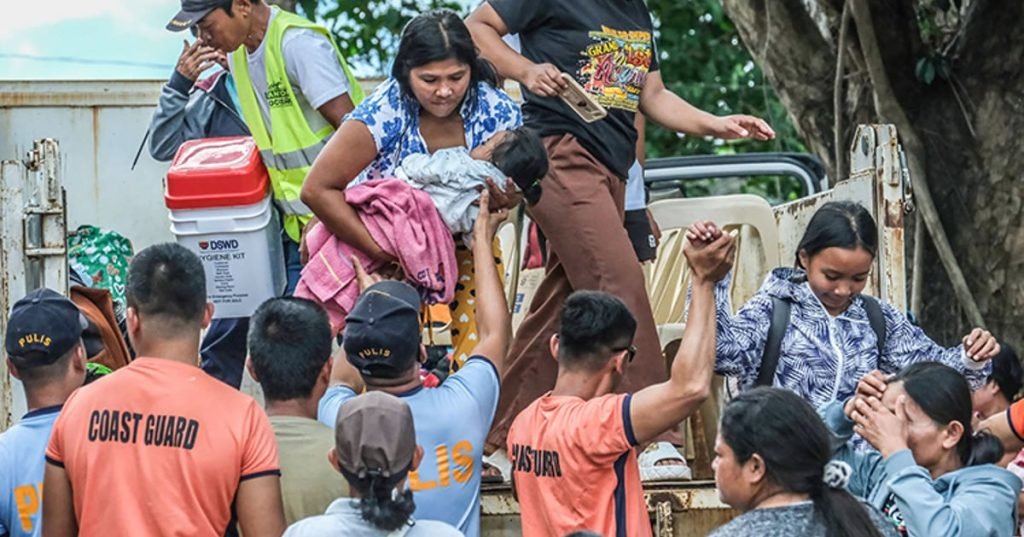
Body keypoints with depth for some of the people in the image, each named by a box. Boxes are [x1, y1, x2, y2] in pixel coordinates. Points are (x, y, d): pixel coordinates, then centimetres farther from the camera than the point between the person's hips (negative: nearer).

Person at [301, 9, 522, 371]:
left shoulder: (498, 113, -19)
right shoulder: (384, 113, -28)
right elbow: (317, 190, -27)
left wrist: (507, 201, -30)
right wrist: (381, 251, -32)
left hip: (466, 245, 2)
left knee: (478, 355, -8)